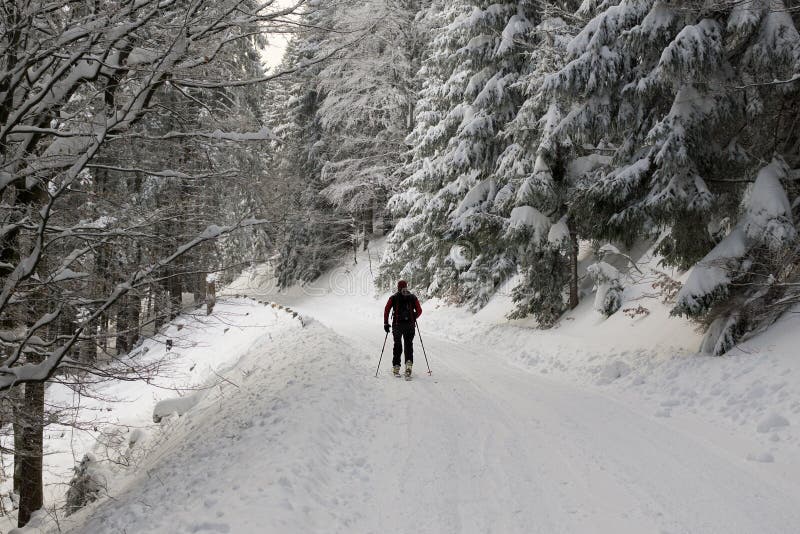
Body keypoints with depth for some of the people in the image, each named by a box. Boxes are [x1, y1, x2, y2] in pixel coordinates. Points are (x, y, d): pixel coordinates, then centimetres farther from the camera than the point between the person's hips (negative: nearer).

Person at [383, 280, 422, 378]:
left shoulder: (393, 298, 4)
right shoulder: (413, 297, 6)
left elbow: (386, 310, -4)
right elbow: (419, 311, 4)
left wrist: (386, 323, 3)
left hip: (397, 325, 0)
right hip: (410, 325, 0)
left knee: (397, 346, 11)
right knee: (409, 345, 8)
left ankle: (396, 367, 11)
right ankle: (409, 363, -13)